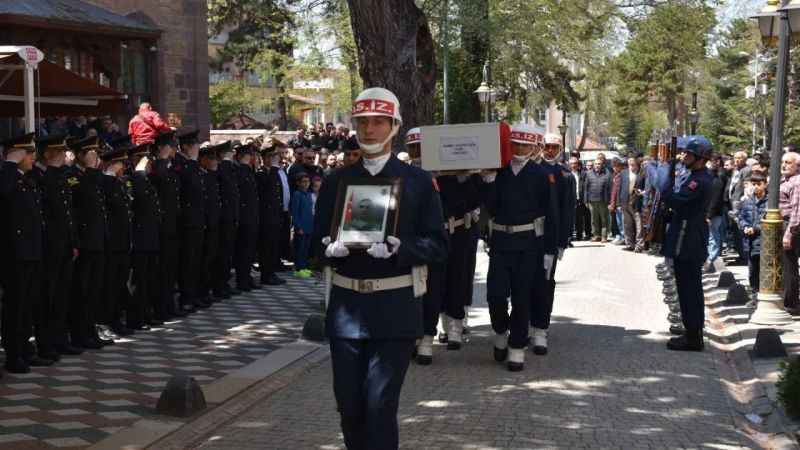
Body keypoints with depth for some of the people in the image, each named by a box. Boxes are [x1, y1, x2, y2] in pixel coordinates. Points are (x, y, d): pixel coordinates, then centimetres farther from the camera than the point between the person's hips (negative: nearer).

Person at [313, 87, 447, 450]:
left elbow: (437, 245, -1)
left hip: (395, 307, -3)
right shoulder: (336, 182, 9)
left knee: (381, 403, -4)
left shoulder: (418, 182, 1)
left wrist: (397, 249, -19)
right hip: (346, 304, 3)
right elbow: (317, 238, 12)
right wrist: (330, 248, -12)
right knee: (348, 402, 7)